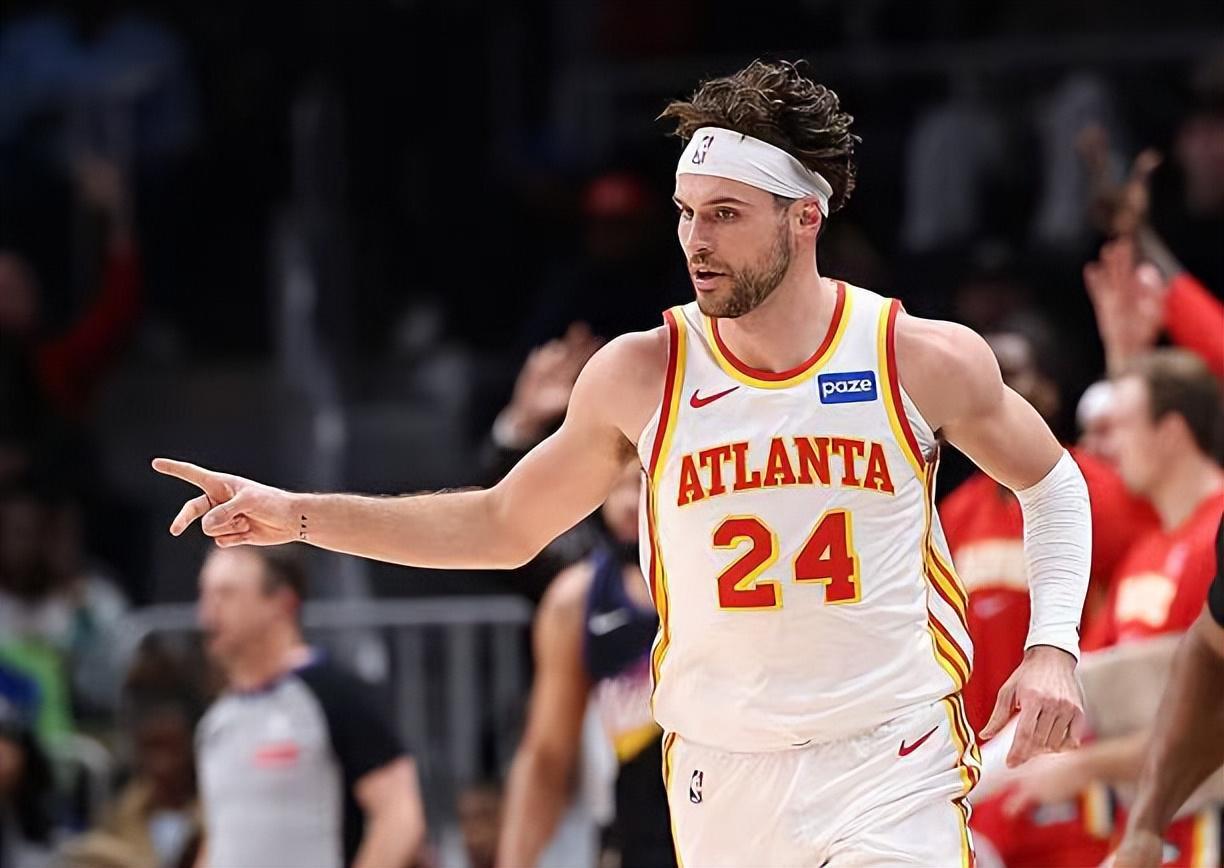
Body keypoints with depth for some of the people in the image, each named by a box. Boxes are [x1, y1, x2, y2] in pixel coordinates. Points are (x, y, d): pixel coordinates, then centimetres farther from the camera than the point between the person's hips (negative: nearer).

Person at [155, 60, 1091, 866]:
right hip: (724, 776, 2)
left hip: (892, 767, -2)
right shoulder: (643, 375, -1)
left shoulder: (925, 359, -6)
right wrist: (300, 515, 4)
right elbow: (504, 525, 12)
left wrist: (1053, 644, -4)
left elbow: (1052, 483, 12)